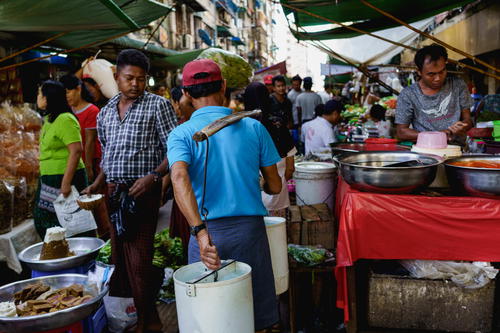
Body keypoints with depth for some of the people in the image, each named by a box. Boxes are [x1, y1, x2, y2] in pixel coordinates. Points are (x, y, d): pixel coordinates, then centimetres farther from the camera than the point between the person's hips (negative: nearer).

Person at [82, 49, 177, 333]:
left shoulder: (158, 105, -2)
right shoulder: (105, 113, 16)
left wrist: (153, 176, -21)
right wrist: (97, 185, 13)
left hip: (143, 191, -6)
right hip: (114, 193, 6)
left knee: (139, 258, -7)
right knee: (119, 255, 11)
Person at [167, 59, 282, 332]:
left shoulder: (181, 134, -4)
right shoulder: (253, 127, 0)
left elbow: (179, 177, -24)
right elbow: (275, 186, 5)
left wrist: (201, 233, -29)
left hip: (206, 230, -1)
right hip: (250, 227, 1)